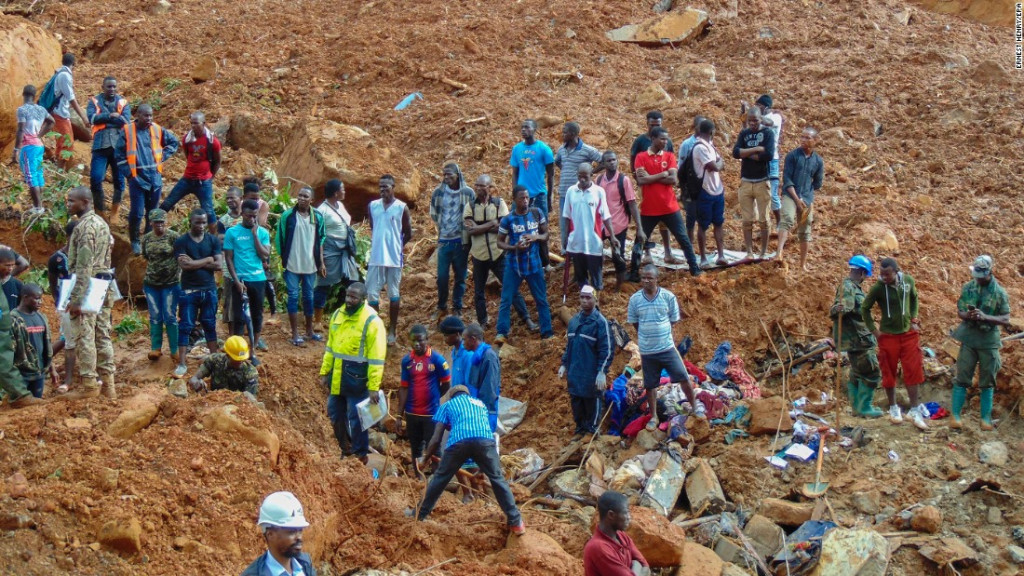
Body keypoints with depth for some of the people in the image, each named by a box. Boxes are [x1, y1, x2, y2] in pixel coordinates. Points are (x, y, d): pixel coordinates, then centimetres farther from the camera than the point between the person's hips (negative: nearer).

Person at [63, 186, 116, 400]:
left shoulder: (85, 226, -15)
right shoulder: (101, 223, 15)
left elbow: (83, 267, -20)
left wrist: (76, 299, -21)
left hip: (87, 287, -9)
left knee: (85, 337, -5)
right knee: (102, 336, 10)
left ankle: (89, 385, -4)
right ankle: (107, 384, 12)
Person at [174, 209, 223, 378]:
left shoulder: (213, 240, 3)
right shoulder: (181, 242, -5)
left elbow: (218, 265, -7)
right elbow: (184, 265, -18)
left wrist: (194, 263, -13)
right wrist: (207, 260, -11)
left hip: (209, 289, 2)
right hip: (188, 291, -2)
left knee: (210, 325, 12)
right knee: (185, 326, -1)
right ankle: (182, 364, 0)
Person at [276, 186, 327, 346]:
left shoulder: (317, 217, 4)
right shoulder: (288, 215, -4)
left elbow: (320, 240, 10)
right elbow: (280, 238, 0)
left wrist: (321, 262, 8)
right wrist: (283, 259, -3)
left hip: (310, 265, 3)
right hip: (292, 265, -3)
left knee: (308, 297, 11)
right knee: (293, 297, 0)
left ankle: (309, 331, 22)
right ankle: (295, 334, 4)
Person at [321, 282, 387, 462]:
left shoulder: (372, 321, -14)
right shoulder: (338, 315, 7)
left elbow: (376, 358, -15)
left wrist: (373, 387, -17)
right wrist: (324, 372, 14)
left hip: (357, 379, -7)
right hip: (337, 378, 7)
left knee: (356, 419, 0)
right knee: (336, 415, 16)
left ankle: (361, 456, 14)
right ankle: (345, 450, 33)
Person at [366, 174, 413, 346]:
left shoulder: (402, 208, -4)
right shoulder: (372, 206, 4)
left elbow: (408, 234, 4)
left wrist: (395, 246, 9)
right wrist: (378, 244, 10)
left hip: (394, 258, -3)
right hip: (375, 258, 3)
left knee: (393, 294, 7)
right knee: (372, 293, 1)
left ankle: (392, 331, 15)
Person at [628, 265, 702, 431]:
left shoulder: (668, 297, -7)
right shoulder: (635, 299, -5)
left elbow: (674, 319, 2)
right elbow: (634, 322, 5)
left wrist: (661, 333, 1)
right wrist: (646, 336, 3)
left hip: (667, 347, -1)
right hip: (647, 350, 1)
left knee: (683, 378, -1)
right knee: (650, 385, 11)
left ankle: (695, 405, 21)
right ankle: (653, 417, 25)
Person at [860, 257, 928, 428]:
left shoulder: (908, 280, -7)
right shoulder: (878, 288, -16)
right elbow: (865, 308, -4)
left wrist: (914, 319, 5)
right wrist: (874, 330, -6)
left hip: (909, 333, 2)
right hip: (888, 336, -2)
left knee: (913, 371, 1)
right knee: (889, 373, 6)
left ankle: (914, 409, 9)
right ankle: (893, 408, 22)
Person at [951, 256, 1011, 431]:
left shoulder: (999, 293, -5)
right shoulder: (968, 288, 1)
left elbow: (1006, 320, -7)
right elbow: (959, 311, 6)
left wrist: (985, 317, -22)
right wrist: (967, 315, -18)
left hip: (989, 341, -1)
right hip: (969, 339, 1)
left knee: (987, 382, 6)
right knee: (962, 378, 0)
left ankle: (986, 418, 13)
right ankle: (956, 415, 5)